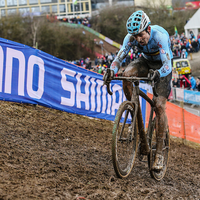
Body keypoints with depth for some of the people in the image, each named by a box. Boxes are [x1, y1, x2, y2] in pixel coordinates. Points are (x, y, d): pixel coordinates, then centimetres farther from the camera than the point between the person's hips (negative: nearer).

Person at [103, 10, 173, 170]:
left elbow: (168, 65, -41)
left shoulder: (160, 36, -35)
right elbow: (119, 57, -21)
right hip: (146, 61, 4)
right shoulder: (131, 38, -22)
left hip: (162, 65, -4)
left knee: (159, 105, -16)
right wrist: (112, 71, -42)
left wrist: (159, 73, -63)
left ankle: (160, 153, -11)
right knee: (127, 74, -30)